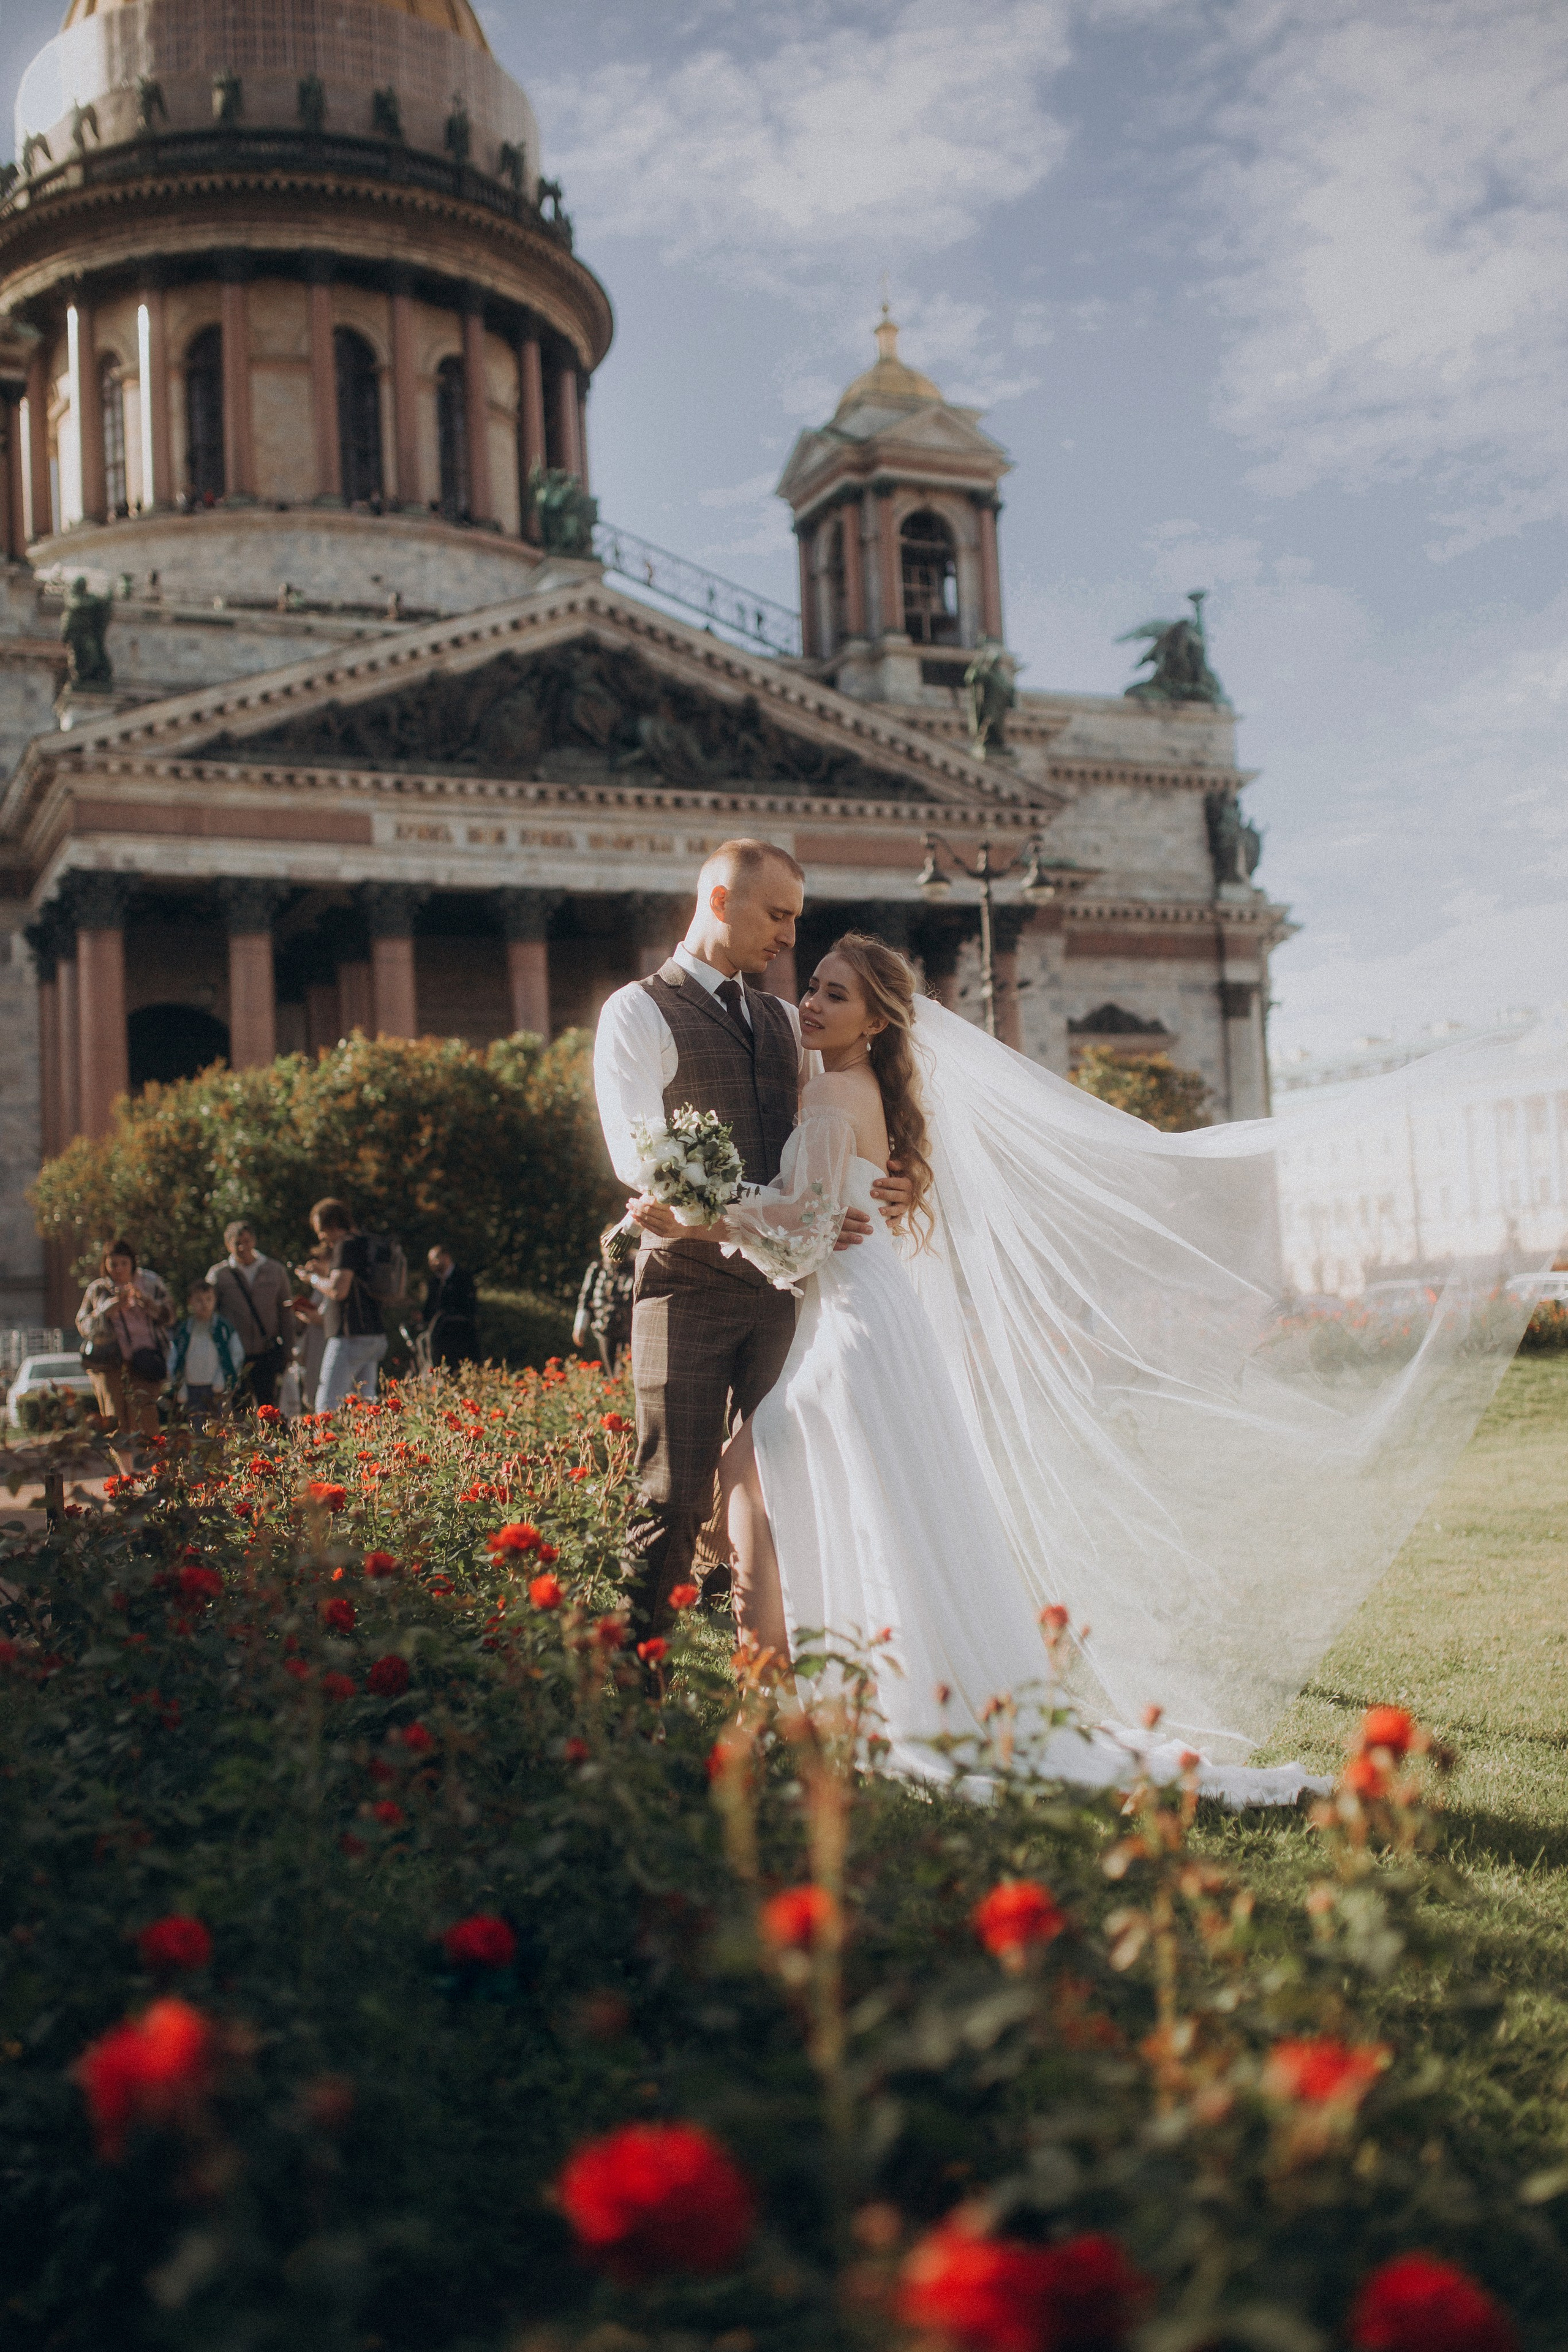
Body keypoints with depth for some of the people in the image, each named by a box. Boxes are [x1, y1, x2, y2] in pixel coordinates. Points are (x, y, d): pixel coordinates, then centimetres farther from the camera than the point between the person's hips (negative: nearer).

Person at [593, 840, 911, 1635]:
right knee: (675, 1500, -5)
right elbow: (641, 1158, -14)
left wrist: (873, 1185, -3)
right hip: (690, 1282, -6)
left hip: (781, 1283, 6)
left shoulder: (784, 1021, 20)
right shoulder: (637, 1013, -2)